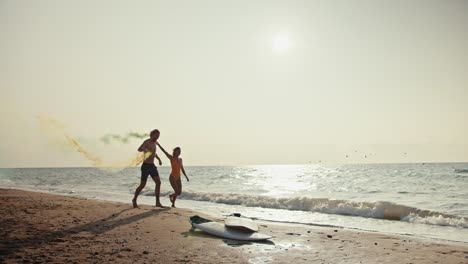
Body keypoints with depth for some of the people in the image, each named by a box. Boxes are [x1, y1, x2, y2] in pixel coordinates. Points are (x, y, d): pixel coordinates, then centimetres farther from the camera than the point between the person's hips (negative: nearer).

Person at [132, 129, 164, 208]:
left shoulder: (154, 143, 13)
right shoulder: (146, 142, -14)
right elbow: (139, 149, -34)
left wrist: (159, 159, 26)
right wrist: (145, 150, -56)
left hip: (152, 166, 7)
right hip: (146, 166, -7)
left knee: (158, 182, -9)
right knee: (142, 185, 2)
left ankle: (158, 202, -8)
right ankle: (134, 200, 26)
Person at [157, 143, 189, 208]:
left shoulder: (180, 159, 8)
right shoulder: (171, 158, -8)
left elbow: (182, 169, 14)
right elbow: (164, 151, -16)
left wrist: (186, 177, 10)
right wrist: (158, 144, -23)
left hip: (178, 178, 6)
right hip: (172, 177, -6)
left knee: (179, 192, 4)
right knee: (177, 191, -15)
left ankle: (171, 195, 36)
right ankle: (173, 204, 6)